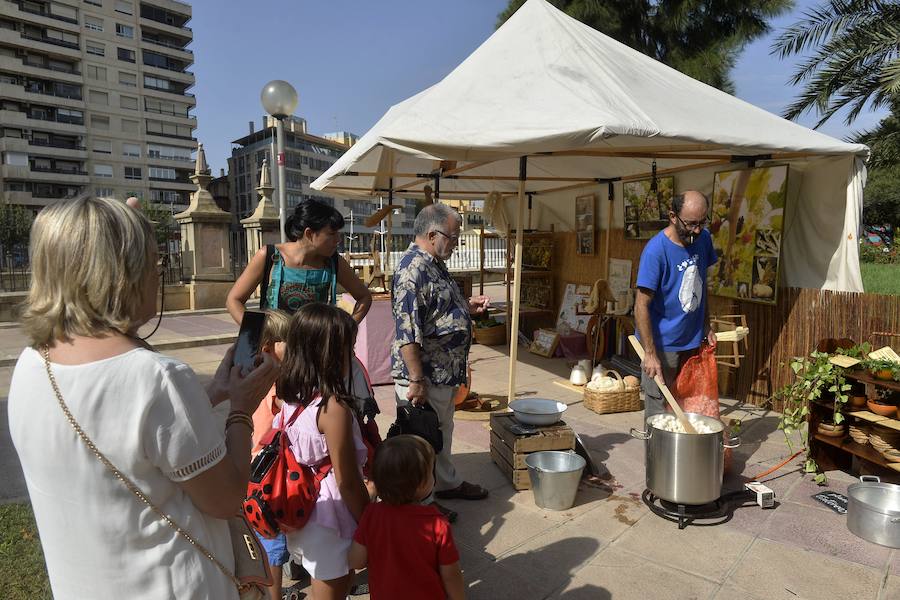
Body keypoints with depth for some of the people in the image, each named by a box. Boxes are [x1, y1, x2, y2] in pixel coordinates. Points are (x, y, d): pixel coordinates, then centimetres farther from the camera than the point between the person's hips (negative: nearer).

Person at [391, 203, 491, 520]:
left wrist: (467, 307, 7)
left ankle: (447, 482, 44)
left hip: (444, 372, 10)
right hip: (424, 374, -10)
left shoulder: (435, 265, 10)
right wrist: (417, 380, -25)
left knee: (442, 431, 25)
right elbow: (407, 331, -26)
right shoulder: (412, 270, -23)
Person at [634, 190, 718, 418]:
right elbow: (641, 306, -20)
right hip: (662, 344, -6)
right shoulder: (656, 250, -20)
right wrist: (650, 354, -22)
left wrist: (706, 325, 12)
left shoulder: (703, 239, 0)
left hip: (692, 340, 6)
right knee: (658, 411, 2)